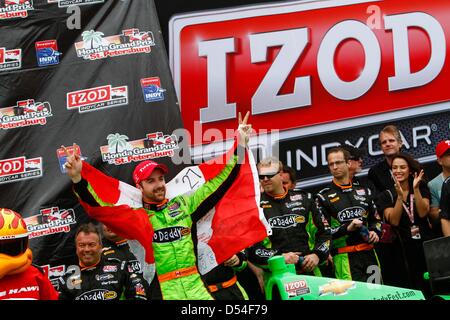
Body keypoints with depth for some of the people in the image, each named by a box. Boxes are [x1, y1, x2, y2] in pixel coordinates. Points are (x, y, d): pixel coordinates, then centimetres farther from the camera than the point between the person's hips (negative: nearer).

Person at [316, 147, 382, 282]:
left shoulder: (364, 191, 17)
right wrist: (347, 228, -15)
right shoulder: (324, 196, 2)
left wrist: (375, 232, 4)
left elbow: (375, 219, 26)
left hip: (369, 253, 5)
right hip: (344, 257, -5)